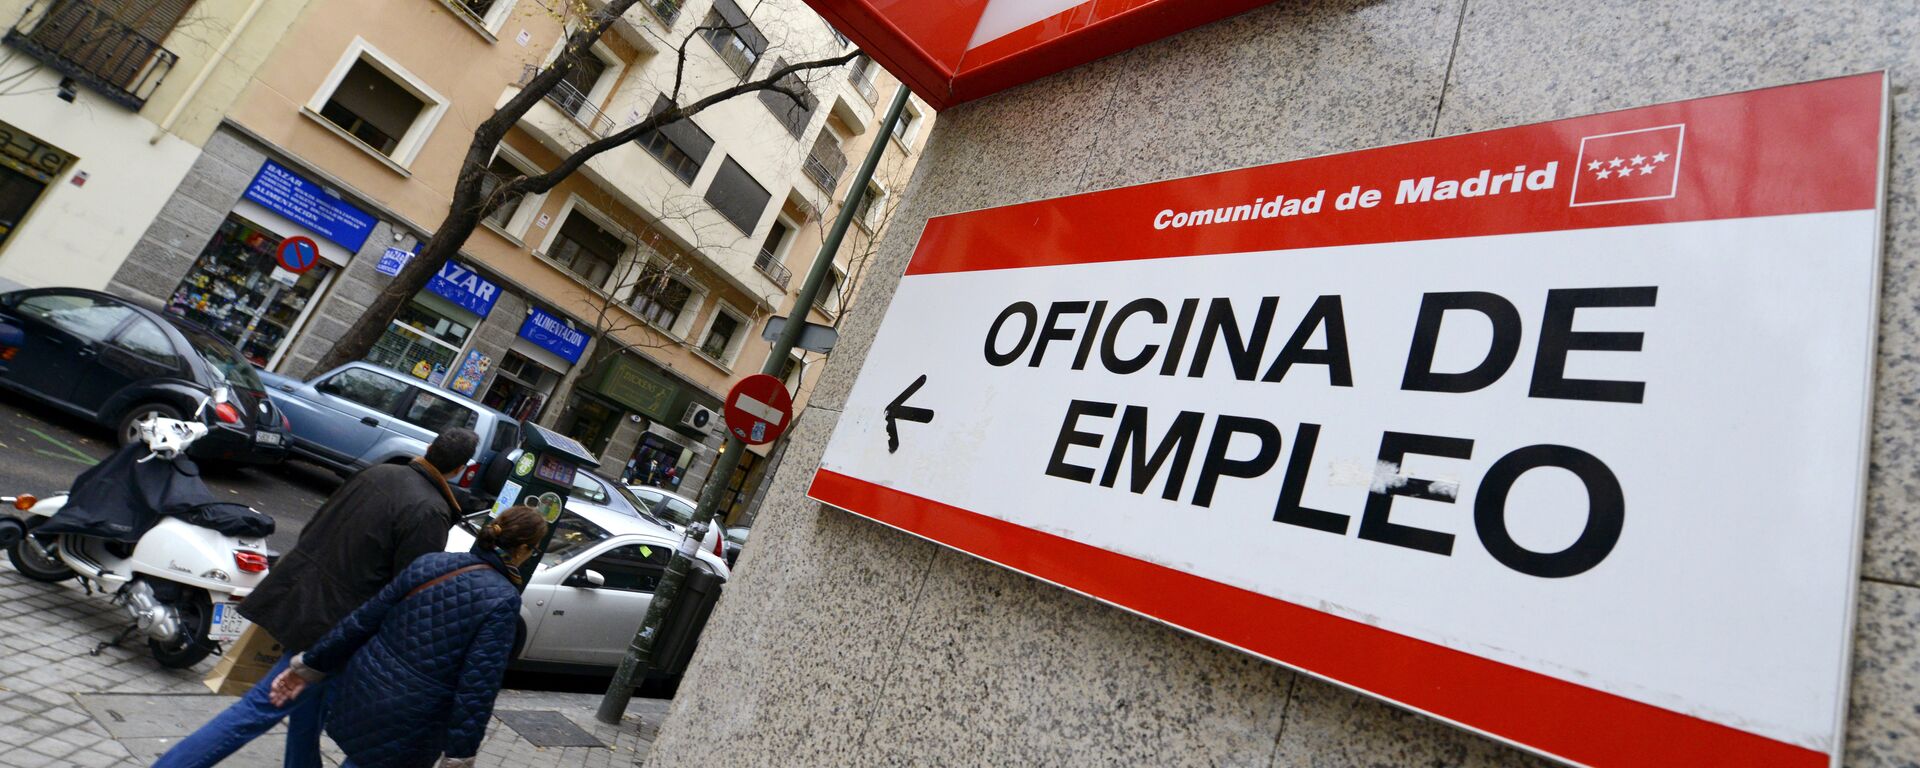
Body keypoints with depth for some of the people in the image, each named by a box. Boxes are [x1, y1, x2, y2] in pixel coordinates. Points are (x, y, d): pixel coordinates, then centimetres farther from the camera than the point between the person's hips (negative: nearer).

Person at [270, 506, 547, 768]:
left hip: (360, 693, 6)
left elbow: (362, 621, 4)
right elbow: (477, 688, -20)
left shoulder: (431, 562, -1)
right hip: (408, 730, -6)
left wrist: (309, 665, 15)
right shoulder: (502, 600, -18)